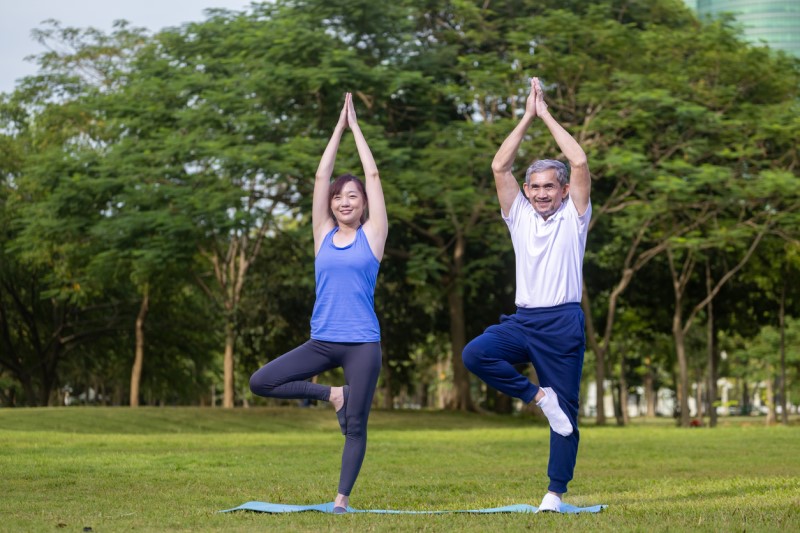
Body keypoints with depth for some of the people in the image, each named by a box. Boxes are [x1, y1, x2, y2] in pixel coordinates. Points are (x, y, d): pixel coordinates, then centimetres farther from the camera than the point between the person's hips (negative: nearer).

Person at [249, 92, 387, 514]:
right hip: (322, 341, 3)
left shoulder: (372, 236, 2)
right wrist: (338, 127, 10)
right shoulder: (324, 235, 9)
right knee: (260, 382, -9)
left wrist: (356, 126, 7)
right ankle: (330, 395, 7)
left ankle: (342, 498, 9)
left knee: (355, 425, -2)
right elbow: (321, 176, 8)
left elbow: (373, 175, 1)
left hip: (362, 343, -3)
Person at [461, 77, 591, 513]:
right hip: (522, 321, 3)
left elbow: (580, 163, -8)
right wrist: (527, 118, 3)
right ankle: (537, 395, -8)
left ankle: (556, 492, 7)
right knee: (474, 354, -24)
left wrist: (547, 116, -1)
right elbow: (499, 167, 4)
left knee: (565, 411, -2)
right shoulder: (519, 216, 13)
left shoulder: (574, 216, 5)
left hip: (563, 322, -3)